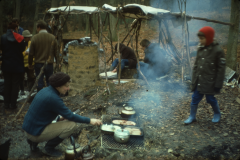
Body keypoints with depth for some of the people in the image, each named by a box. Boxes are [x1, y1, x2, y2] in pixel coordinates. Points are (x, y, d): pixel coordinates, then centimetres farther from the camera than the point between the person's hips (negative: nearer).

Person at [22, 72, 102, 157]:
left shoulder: (45, 90, 4)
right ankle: (49, 148, 2)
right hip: (36, 132, -9)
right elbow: (70, 116, -19)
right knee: (72, 125, -13)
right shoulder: (53, 98, -23)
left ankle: (34, 141, 17)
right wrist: (89, 121, -12)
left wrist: (59, 118, 7)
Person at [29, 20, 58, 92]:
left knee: (39, 82, 7)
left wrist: (30, 64, 12)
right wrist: (57, 62, 13)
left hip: (38, 64, -1)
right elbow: (56, 52, 0)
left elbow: (31, 53, -2)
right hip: (49, 64, 1)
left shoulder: (35, 38, -7)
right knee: (49, 81, 10)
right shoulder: (52, 37, -4)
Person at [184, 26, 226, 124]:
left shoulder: (217, 51, -13)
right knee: (195, 99, 8)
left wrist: (218, 85, -11)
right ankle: (192, 117, 24)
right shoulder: (200, 49, 4)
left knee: (211, 99, 9)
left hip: (209, 82, -5)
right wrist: (194, 79, 11)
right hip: (198, 81, 5)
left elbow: (221, 69, -10)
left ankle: (217, 114, 36)